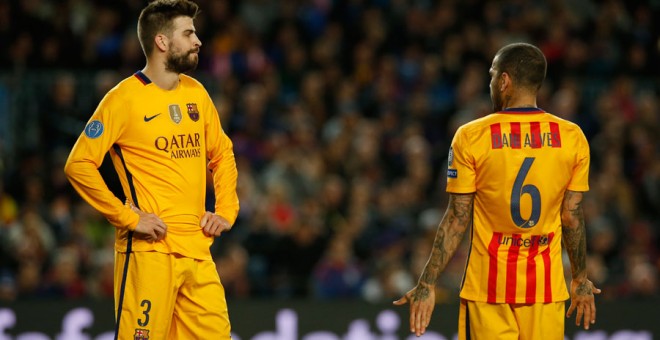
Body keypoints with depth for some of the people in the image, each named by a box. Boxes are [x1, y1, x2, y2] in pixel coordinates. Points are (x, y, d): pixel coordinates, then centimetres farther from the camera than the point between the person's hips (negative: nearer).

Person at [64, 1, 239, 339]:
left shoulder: (196, 93, 13)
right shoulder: (125, 98, -7)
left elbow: (223, 154, 25)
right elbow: (79, 164, -10)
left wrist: (226, 211, 10)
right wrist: (128, 217, -13)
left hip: (197, 248, 6)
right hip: (150, 250, -6)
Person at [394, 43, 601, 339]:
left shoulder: (471, 137, -7)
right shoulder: (573, 139, -1)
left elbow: (457, 220, -6)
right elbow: (572, 218, 3)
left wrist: (427, 285, 0)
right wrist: (580, 281, 16)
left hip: (487, 286, -2)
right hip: (547, 287, 2)